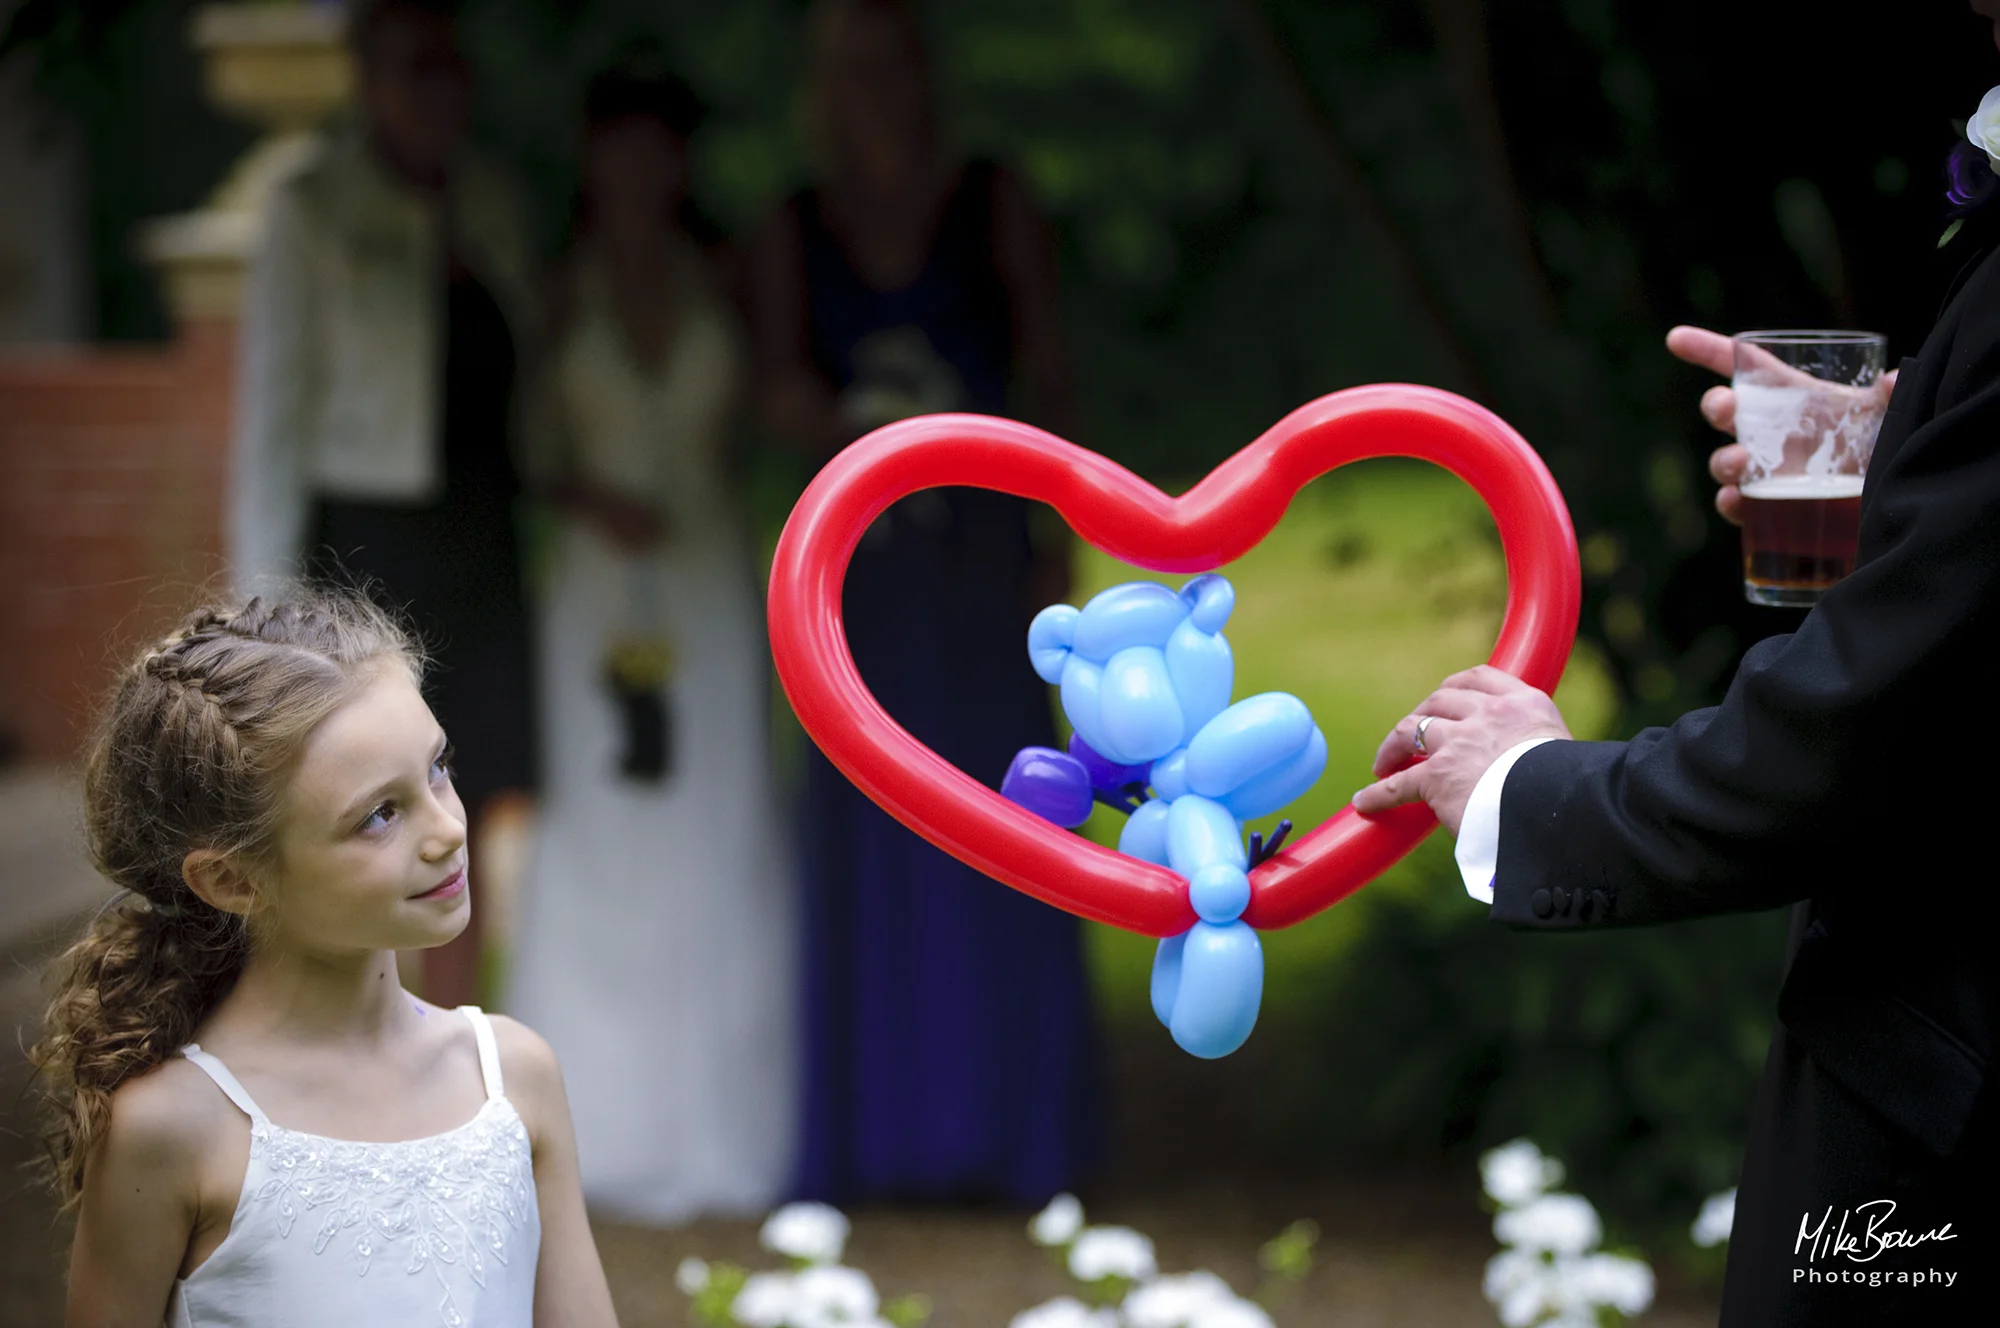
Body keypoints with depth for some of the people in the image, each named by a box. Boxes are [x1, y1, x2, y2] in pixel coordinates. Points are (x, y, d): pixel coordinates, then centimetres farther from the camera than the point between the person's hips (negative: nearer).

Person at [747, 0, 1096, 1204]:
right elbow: (779, 389, -3)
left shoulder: (996, 206, 6)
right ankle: (874, 1136, 5)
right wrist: (853, 422, -25)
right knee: (865, 831, -1)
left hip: (981, 546, -1)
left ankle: (1009, 1134, 3)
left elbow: (1051, 378, 3)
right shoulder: (793, 234, 9)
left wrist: (1061, 540, -7)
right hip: (858, 554, 1)